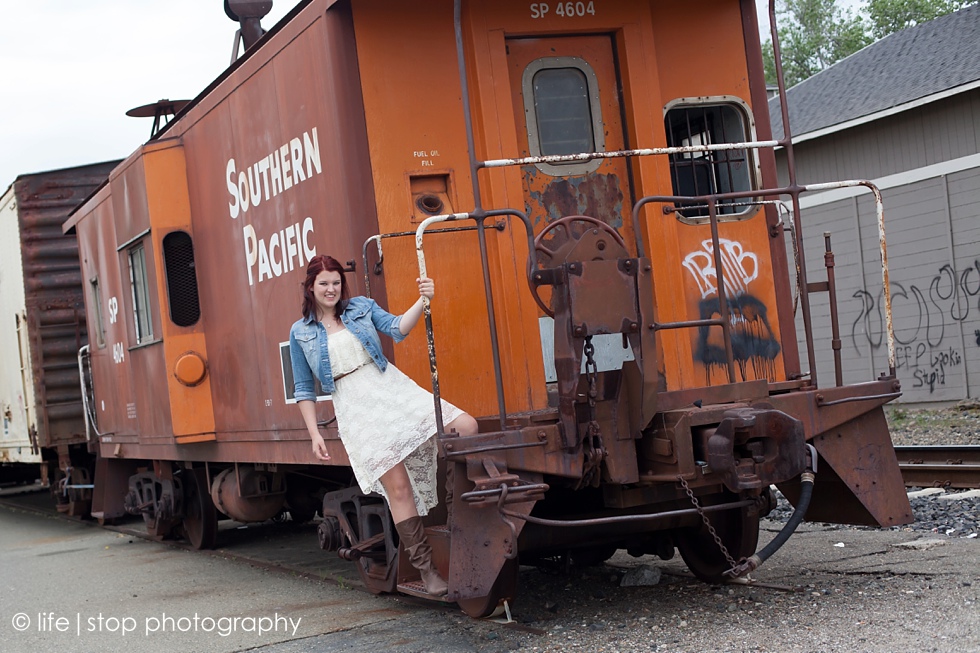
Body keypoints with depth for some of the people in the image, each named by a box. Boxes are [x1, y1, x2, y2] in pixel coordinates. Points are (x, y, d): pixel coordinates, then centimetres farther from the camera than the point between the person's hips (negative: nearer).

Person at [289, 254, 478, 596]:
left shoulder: (362, 307, 11)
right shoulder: (301, 333, 8)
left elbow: (397, 328, -5)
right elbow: (304, 389, 11)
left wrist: (422, 301, -22)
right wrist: (314, 434, 3)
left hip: (392, 388, 3)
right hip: (356, 410, -3)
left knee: (466, 427, -14)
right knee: (397, 485, -12)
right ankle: (425, 568, -7)